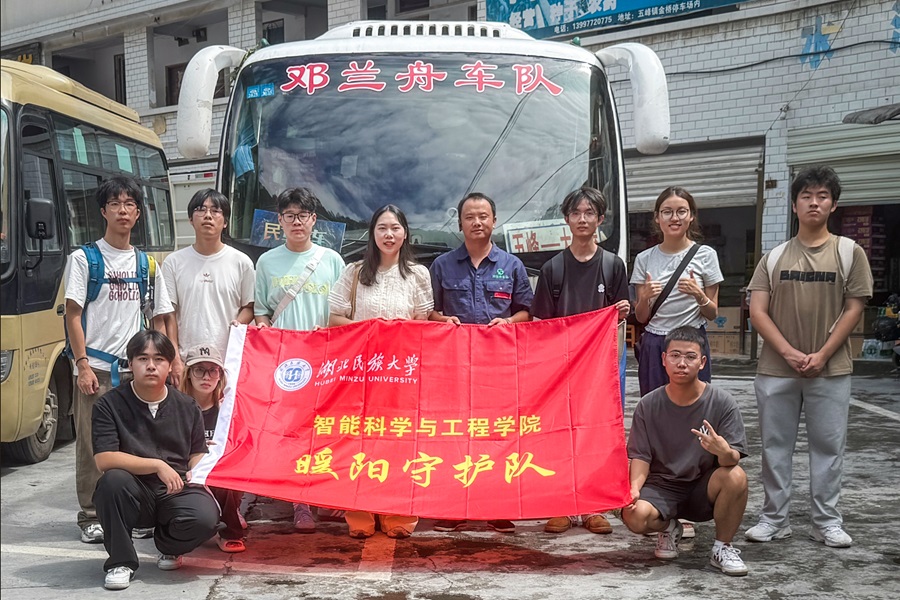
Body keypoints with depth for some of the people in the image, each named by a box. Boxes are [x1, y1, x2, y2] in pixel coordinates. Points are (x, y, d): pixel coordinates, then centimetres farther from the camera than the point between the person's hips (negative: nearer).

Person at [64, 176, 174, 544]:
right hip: (96, 368, -3)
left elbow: (159, 319, 15)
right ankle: (91, 517, 12)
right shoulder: (84, 258, 3)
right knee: (92, 444, 1)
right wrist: (82, 365, -11)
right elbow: (73, 314, -3)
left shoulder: (146, 263, 13)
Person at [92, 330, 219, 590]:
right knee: (113, 479, -35)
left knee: (205, 517, -30)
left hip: (177, 492, 2)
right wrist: (157, 466, -23)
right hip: (133, 496, -1)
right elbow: (104, 459, -16)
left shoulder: (187, 406, 6)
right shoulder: (110, 405, -5)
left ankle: (169, 546, 10)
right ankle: (120, 562, -12)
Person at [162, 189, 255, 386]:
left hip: (229, 362, 0)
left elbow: (249, 307, 13)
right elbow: (169, 314, 6)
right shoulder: (174, 263, 8)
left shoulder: (241, 262, 7)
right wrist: (175, 360, -1)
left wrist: (238, 323, -10)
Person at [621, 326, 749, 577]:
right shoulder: (648, 405, -6)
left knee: (736, 477, -32)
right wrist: (635, 487, -23)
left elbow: (734, 458, -15)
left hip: (703, 489, 0)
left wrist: (724, 452, -40)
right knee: (635, 515, -30)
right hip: (662, 486, 0)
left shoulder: (722, 403, -9)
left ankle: (722, 547, -4)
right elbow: (640, 456, -2)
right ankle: (668, 527, 10)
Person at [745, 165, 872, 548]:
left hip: (830, 370, -1)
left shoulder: (849, 252, 4)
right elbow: (757, 312, 1)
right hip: (776, 369, 1)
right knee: (775, 445, 6)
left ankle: (827, 521, 17)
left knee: (828, 445, 5)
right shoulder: (774, 257, 7)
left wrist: (822, 355, -10)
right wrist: (790, 353, -11)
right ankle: (774, 518, 17)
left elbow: (854, 309, 0)